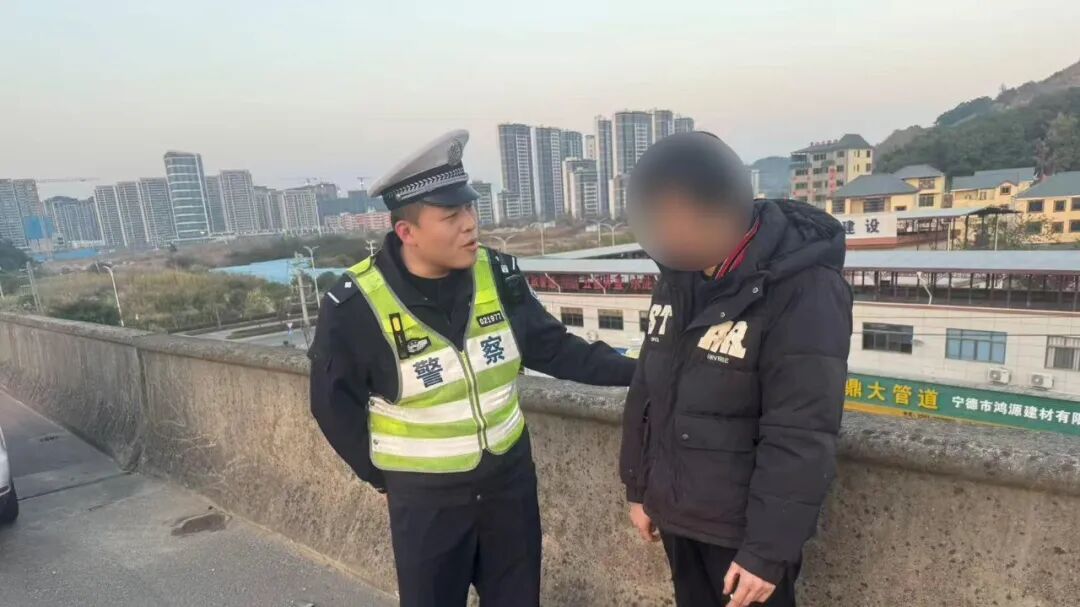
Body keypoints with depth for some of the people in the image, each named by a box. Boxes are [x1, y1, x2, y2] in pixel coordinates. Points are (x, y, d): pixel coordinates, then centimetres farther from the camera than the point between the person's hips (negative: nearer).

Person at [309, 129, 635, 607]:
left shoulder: (497, 275, -10)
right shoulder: (356, 306, -21)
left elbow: (552, 347, -2)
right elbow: (334, 403, -8)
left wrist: (632, 371, -9)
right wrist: (382, 475, -3)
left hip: (510, 476, 4)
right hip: (423, 495, -3)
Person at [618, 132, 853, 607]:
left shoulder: (804, 291, -21)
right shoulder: (677, 277, 0)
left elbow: (799, 440, -21)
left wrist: (767, 549, -18)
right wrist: (638, 487, 10)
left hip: (744, 528, -6)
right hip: (677, 513, 6)